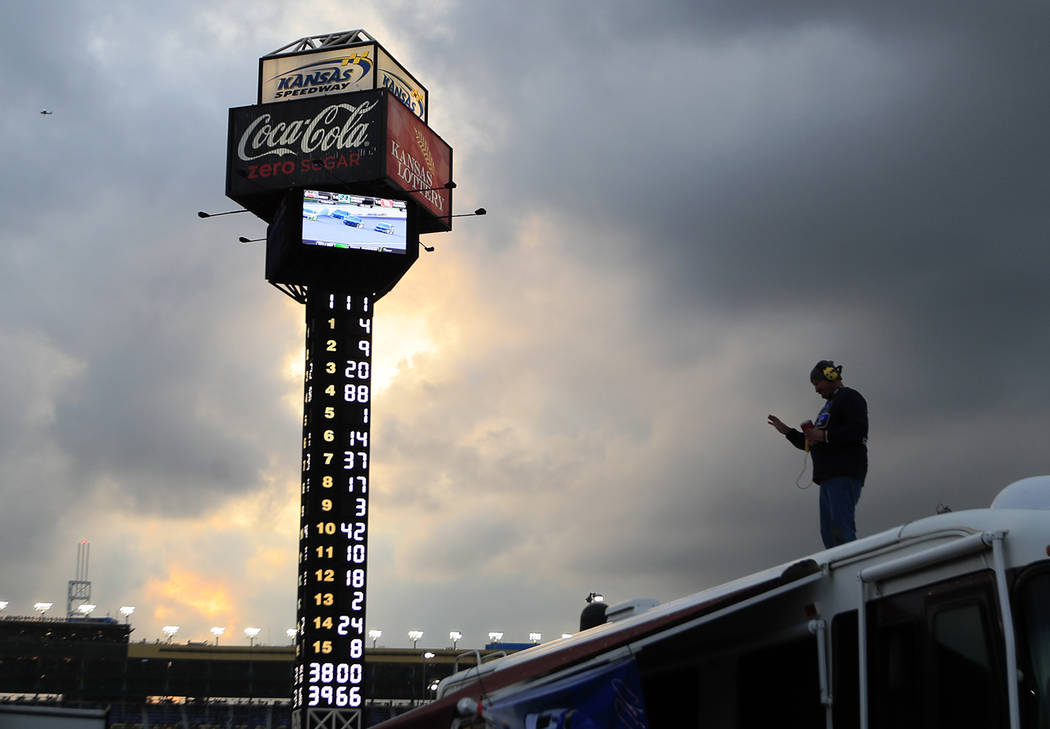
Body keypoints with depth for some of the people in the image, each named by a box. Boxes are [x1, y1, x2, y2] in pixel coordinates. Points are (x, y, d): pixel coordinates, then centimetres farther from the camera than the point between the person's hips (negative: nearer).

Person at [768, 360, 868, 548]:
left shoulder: (850, 397, 1)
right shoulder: (829, 406, 30)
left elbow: (859, 431, -16)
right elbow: (811, 444, 32)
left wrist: (824, 436, -16)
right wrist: (787, 431, 20)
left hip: (845, 474, -10)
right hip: (829, 478, 10)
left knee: (841, 531, -20)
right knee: (829, 533, 1)